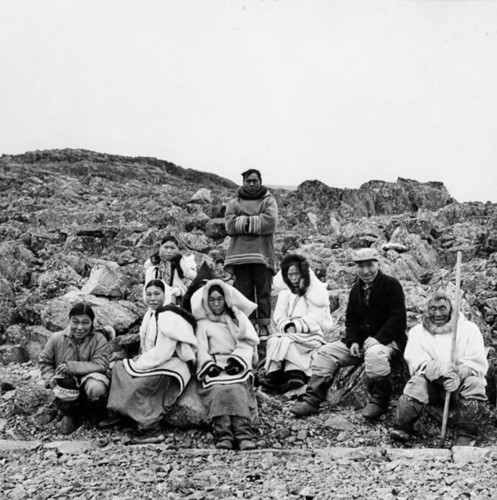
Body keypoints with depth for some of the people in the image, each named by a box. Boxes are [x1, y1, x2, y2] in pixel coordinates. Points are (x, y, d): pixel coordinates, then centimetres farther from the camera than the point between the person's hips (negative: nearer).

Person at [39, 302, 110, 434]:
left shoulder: (99, 339, -9)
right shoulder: (57, 338, -3)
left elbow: (101, 364, -20)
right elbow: (45, 361, 10)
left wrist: (71, 366, -24)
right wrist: (50, 378, -10)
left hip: (89, 379, -1)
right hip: (68, 383, 1)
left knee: (96, 388, -37)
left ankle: (96, 414, 3)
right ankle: (70, 415, 3)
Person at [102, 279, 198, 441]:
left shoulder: (169, 317, -20)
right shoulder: (151, 313, 9)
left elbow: (162, 353, -24)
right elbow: (146, 345, 17)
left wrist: (137, 365, -18)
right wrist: (140, 360, 0)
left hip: (173, 364, -10)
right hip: (154, 360, 10)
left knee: (141, 384, -28)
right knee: (119, 366, 4)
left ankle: (152, 429, -19)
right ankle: (117, 413, 4)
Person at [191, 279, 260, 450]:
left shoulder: (239, 318, 21)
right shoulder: (202, 324, 21)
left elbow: (247, 344, 8)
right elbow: (201, 349, 7)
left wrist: (237, 359, -11)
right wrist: (208, 364, -14)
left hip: (237, 365, 0)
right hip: (214, 367, 0)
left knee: (236, 388, -31)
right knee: (217, 389, -32)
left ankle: (243, 434, -45)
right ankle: (223, 435, -45)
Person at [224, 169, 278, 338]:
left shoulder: (269, 201, 11)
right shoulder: (234, 203, 15)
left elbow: (270, 222, -8)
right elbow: (230, 226, -2)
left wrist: (245, 222, -6)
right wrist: (256, 222, -8)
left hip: (263, 254, -1)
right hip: (239, 254, 1)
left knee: (263, 292, -1)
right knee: (244, 292, 2)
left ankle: (264, 325, 5)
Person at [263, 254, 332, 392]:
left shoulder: (317, 291, 7)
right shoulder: (284, 293, 21)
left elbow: (315, 318, -4)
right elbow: (278, 315, 8)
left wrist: (296, 326, -17)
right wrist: (287, 326, -14)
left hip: (311, 334, -4)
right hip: (288, 332, 4)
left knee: (287, 341, -32)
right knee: (274, 340, -28)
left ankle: (276, 375, -41)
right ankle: (295, 375, -42)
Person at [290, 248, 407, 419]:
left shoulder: (391, 285, -8)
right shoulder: (356, 289, 13)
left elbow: (397, 319, -14)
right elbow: (351, 319, 16)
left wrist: (376, 340, -23)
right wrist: (353, 341, -4)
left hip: (388, 339, -6)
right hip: (360, 340, 7)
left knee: (374, 354, -40)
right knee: (325, 352, -7)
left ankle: (379, 402, -19)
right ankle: (311, 400, -9)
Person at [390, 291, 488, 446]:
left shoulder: (469, 328, 5)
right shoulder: (417, 331, 9)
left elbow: (478, 363, -6)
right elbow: (416, 362, -7)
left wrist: (459, 375, -28)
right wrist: (439, 369, -28)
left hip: (461, 383, 0)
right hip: (432, 385, 1)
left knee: (474, 383, -30)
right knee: (417, 381, -28)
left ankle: (466, 436, -28)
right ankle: (402, 429, -30)